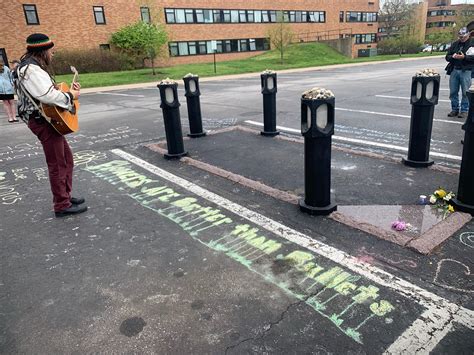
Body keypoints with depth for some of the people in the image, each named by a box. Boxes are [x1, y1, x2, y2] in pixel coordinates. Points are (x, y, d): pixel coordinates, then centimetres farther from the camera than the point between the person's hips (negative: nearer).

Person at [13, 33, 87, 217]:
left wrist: (70, 90, 8)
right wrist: (71, 96, -14)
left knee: (67, 158, 17)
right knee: (57, 164, -4)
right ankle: (62, 205, 5)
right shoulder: (31, 69, -17)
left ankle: (65, 195, 28)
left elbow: (49, 91, 21)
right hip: (43, 121, -11)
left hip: (48, 119, 11)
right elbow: (48, 96, -29)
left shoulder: (34, 67, 17)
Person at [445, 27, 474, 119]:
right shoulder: (455, 44, 14)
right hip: (454, 70, 4)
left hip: (466, 71, -4)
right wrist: (452, 56, -8)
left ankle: (464, 111, 5)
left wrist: (464, 57, -21)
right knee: (453, 92, 6)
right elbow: (447, 56, 13)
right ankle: (455, 109, 17)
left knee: (465, 92, -2)